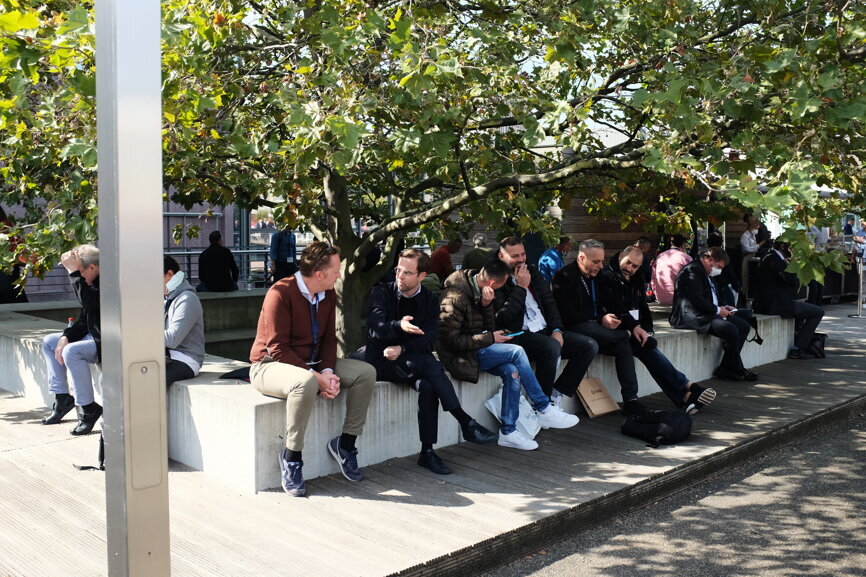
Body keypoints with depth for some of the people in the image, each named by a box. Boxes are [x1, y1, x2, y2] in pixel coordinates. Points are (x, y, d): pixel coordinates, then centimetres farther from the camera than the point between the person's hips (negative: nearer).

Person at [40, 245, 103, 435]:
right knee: (49, 342, 16)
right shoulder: (94, 283, 10)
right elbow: (84, 319, 15)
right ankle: (62, 398, 14)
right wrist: (66, 337, 0)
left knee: (72, 351, -31)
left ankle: (89, 410, -18)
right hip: (94, 337, 11)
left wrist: (73, 271, -29)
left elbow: (89, 302, -35)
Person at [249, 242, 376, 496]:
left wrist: (327, 371, -15)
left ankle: (345, 443, 0)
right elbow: (278, 349, -23)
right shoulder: (280, 293, -21)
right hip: (270, 365, -7)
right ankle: (291, 457, -24)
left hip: (312, 363, 8)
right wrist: (316, 376, -27)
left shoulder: (328, 295, 2)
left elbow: (329, 338, 5)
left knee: (366, 372, -9)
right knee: (305, 382, -41)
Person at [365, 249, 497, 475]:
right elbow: (375, 328, -16)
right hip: (381, 361, -3)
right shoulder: (382, 293, 2)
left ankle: (427, 452, -25)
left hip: (411, 361, 3)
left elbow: (429, 339, -2)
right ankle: (466, 423, -31)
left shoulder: (430, 301, 9)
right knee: (431, 365, -31)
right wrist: (399, 326, -38)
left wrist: (402, 349, -20)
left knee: (427, 386, -31)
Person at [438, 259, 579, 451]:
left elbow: (489, 327, 9)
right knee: (516, 352, -21)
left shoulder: (477, 290, 8)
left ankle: (508, 431, -10)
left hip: (476, 349, 8)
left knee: (511, 371, -18)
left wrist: (486, 305, -11)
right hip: (459, 356, -8)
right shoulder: (456, 296, -20)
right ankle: (544, 410, -11)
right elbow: (451, 340, -21)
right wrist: (490, 338, -16)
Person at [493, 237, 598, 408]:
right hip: (518, 335, -8)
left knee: (590, 346, -6)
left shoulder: (533, 272, 16)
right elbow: (503, 317, -17)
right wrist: (521, 287, -13)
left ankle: (557, 392, -2)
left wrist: (557, 330, 0)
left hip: (545, 331, 8)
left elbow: (549, 302, 15)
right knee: (551, 347, -36)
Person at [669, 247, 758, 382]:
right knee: (731, 330, -26)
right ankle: (738, 370, -8)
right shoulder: (692, 270, -13)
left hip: (707, 314, 12)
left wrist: (723, 307, 10)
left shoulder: (706, 273, 21)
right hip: (692, 317, -11)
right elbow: (696, 300, -23)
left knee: (743, 326, 1)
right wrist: (717, 310, -13)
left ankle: (725, 368, -3)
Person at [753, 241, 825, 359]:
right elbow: (794, 281, -20)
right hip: (776, 305, -11)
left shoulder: (767, 257, 16)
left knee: (802, 308, 35)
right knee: (818, 312, -3)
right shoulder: (774, 259, -16)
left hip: (765, 304, 11)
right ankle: (798, 349, -3)